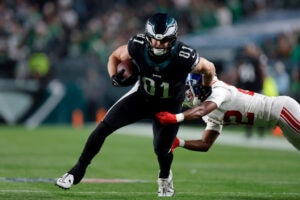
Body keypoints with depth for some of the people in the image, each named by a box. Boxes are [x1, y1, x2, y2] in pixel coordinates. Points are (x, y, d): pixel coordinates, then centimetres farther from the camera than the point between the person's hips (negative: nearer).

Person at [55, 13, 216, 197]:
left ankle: (165, 177, 31)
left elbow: (209, 68, -13)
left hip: (169, 106, -2)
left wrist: (207, 90, 4)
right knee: (104, 127, -11)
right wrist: (115, 77, -24)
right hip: (142, 97, 2)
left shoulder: (184, 57, -33)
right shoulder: (138, 46, -25)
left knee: (162, 150, -8)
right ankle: (78, 171, 2)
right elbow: (115, 57, -5)